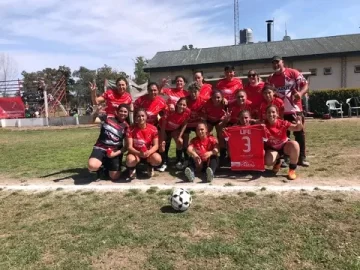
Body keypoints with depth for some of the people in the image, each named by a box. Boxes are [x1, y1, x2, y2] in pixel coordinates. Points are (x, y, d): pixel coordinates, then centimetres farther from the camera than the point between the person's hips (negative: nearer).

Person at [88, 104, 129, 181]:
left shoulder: (126, 127, 2)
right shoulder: (108, 118, -1)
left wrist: (117, 153, -11)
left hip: (115, 151, 1)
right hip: (101, 148, -1)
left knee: (115, 177, -6)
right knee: (92, 166, -30)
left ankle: (107, 167, 29)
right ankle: (100, 166, 9)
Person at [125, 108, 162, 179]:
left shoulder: (153, 129, -10)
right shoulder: (131, 129, -14)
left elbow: (156, 145, -11)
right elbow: (129, 147, -17)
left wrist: (149, 152, -33)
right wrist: (139, 153, -38)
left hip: (149, 153, 2)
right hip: (135, 153, -1)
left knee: (157, 159, -31)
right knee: (130, 160, -37)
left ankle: (150, 167, 9)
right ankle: (132, 169, 4)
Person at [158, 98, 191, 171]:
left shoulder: (187, 112, -28)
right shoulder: (170, 110, -36)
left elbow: (184, 124, -11)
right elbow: (163, 124, -26)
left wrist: (180, 136, -14)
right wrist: (162, 139, -24)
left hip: (175, 129, 2)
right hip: (164, 128, -2)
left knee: (180, 141, -14)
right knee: (162, 144, -13)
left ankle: (179, 162, 4)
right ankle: (164, 163, 5)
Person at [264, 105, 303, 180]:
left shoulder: (282, 123, -20)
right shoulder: (264, 125, -19)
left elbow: (297, 128, -19)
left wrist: (299, 123, -43)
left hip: (284, 145, 0)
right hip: (272, 148, 0)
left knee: (294, 144, -35)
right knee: (268, 161, -30)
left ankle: (292, 170, -16)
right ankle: (277, 163, 14)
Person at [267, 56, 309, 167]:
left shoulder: (293, 73, -3)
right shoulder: (271, 78, 7)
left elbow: (305, 85, -6)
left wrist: (300, 93, -26)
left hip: (295, 109, -3)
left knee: (299, 134, 4)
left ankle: (302, 158, 13)